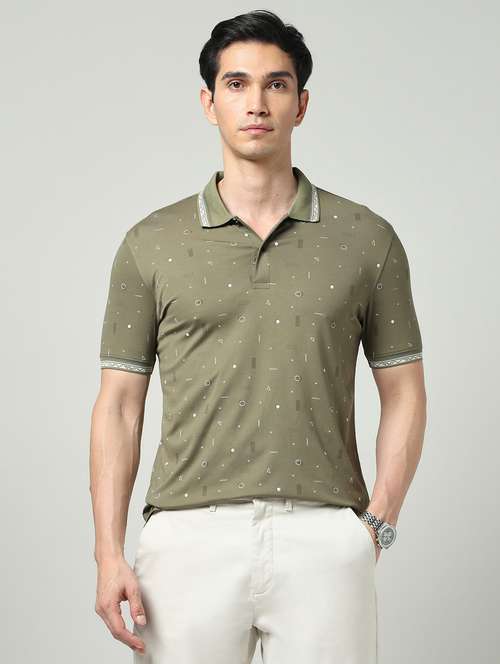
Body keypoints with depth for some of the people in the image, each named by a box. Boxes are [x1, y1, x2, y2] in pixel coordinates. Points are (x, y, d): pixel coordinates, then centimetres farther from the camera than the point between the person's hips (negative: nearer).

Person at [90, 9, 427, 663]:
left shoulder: (366, 238, 7)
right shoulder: (151, 244, 7)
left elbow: (404, 393, 10)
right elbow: (120, 403, 6)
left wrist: (378, 522, -2)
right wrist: (110, 553, -2)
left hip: (324, 541, 0)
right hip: (188, 538, 0)